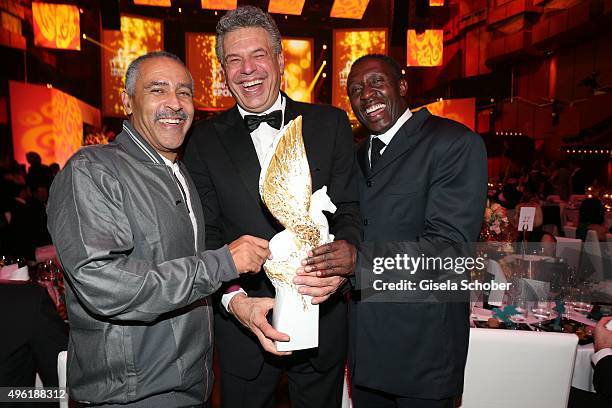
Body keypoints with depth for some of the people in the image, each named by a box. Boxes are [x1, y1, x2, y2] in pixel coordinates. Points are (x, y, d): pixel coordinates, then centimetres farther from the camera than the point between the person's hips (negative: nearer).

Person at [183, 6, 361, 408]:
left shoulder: (330, 123, 0)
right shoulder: (204, 141, 0)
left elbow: (349, 209, -3)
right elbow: (206, 235, -4)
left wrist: (347, 252, -24)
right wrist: (235, 299, -19)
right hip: (243, 323, 0)